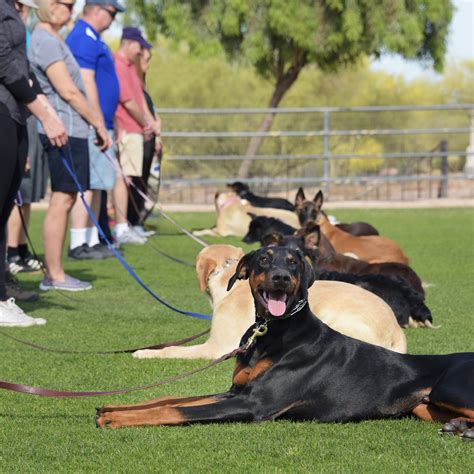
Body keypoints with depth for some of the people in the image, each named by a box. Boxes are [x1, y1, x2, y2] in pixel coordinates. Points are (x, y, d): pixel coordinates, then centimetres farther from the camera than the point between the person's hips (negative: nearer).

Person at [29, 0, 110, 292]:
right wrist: (98, 124, -8)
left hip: (71, 130, 10)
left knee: (66, 200, 10)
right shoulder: (47, 42, -13)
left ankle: (54, 273, 13)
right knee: (62, 200, -8)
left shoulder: (52, 39, 19)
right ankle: (55, 275, -5)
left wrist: (95, 122, 20)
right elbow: (68, 92, -15)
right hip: (65, 130, -10)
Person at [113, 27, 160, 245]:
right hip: (127, 131, -10)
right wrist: (145, 124, -3)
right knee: (123, 177, -10)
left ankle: (123, 227, 17)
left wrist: (151, 121, 7)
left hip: (135, 131, 10)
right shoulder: (119, 67, -15)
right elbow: (129, 102, -16)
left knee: (126, 177, 12)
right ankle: (121, 229, -10)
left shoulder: (129, 66, 19)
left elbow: (139, 97, 20)